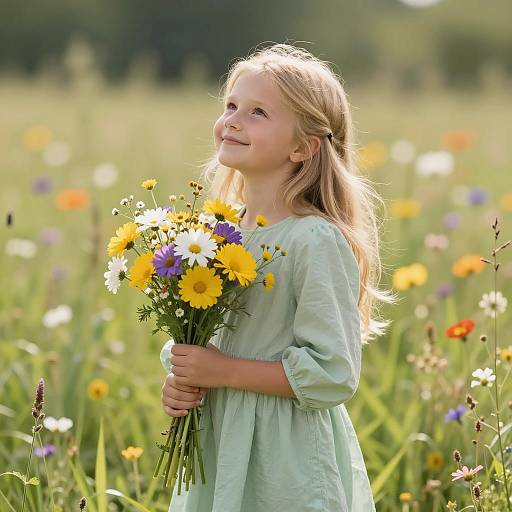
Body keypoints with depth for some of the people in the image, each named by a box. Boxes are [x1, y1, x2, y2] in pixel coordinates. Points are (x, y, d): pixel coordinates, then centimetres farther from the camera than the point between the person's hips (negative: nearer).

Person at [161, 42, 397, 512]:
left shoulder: (317, 242, -16)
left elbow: (334, 375, -20)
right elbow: (188, 339, 18)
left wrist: (224, 371, -19)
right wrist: (180, 382, -3)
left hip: (289, 464, -7)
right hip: (219, 447, 7)